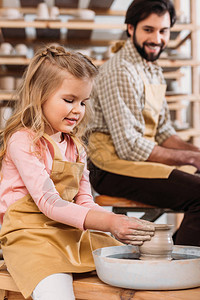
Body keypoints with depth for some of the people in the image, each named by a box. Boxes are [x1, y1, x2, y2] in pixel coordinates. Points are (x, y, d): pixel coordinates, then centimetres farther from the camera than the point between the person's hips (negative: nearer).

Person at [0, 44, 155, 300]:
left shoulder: (75, 146, 15)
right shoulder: (22, 140, -10)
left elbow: (84, 201, 11)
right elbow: (48, 202, -19)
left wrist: (119, 225, -10)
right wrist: (109, 221, -28)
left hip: (74, 232, 7)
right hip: (30, 234, -7)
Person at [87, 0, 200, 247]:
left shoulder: (154, 71, 16)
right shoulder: (120, 72, -15)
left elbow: (163, 131, 17)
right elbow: (130, 147, -21)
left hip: (143, 159, 10)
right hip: (112, 165, -10)